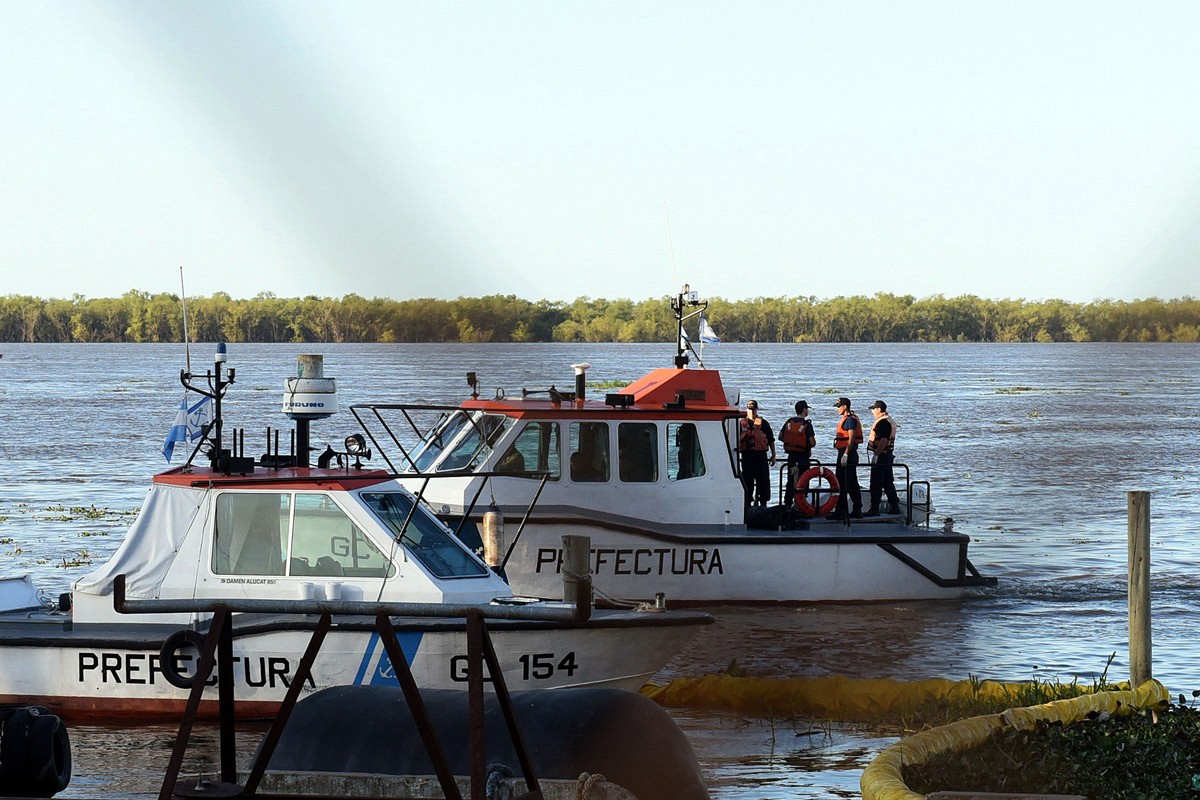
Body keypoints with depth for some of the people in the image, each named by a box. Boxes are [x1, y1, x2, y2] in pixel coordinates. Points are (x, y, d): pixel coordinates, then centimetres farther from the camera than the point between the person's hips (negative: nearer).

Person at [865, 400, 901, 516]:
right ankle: (894, 506, 18)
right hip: (889, 454, 10)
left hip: (881, 455, -10)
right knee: (888, 482, 15)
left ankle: (874, 508, -8)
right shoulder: (890, 421, 16)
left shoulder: (882, 422, -16)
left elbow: (883, 440, -25)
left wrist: (876, 454, -25)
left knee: (876, 484, -8)